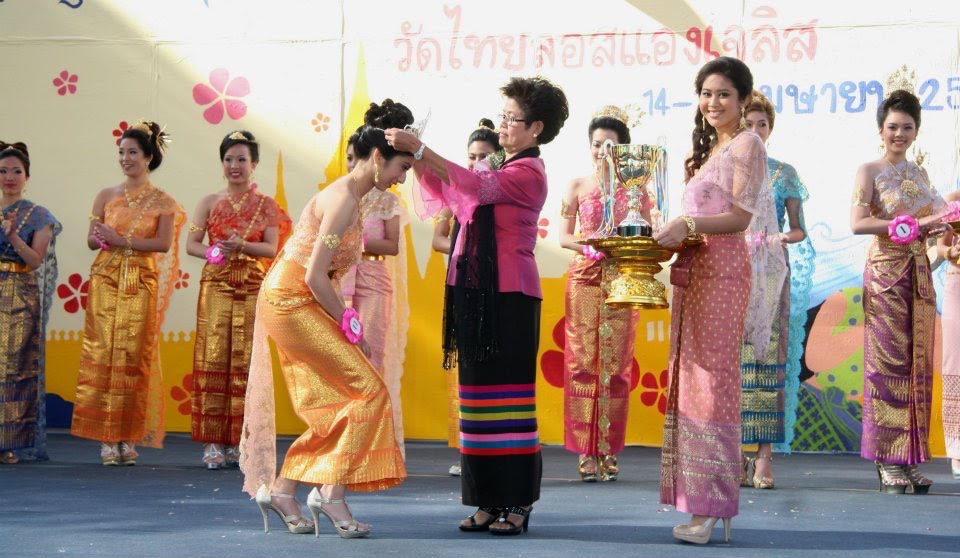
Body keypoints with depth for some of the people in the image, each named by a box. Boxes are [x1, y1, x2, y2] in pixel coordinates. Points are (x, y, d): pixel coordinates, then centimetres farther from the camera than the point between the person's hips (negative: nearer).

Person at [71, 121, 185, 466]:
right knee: (103, 352, -5)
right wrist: (100, 238, -14)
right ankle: (107, 439, -3)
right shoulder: (106, 196, 10)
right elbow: (91, 241, 9)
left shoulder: (162, 202, 4)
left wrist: (121, 240, -14)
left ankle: (128, 437, 2)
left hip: (142, 283, -1)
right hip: (106, 279, 2)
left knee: (134, 356, -4)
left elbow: (164, 243, -7)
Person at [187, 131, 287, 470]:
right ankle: (213, 442, -4)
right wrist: (213, 252, -16)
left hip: (253, 289, 0)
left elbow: (271, 249, -1)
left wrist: (241, 245, -18)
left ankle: (239, 441, 2)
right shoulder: (210, 203, 10)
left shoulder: (265, 205, 8)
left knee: (246, 362, -4)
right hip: (216, 287, 0)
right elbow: (191, 243, 4)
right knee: (214, 359, -6)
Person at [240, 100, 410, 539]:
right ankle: (331, 492, -9)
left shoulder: (350, 195, 10)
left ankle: (281, 489, 16)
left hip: (299, 302, 10)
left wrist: (343, 321, 5)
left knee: (332, 404, 12)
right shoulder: (344, 199, -19)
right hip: (291, 300, -10)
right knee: (367, 390, -10)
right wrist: (351, 327, -12)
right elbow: (315, 278, -22)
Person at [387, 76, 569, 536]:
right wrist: (417, 160, -1)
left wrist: (419, 149, -25)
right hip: (477, 290, 8)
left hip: (508, 294, -8)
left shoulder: (528, 173, -8)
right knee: (480, 390, 7)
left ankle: (516, 503, 0)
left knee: (507, 391, -5)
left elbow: (475, 187, -24)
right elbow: (444, 192, 14)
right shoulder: (495, 167, 19)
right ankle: (490, 501, 11)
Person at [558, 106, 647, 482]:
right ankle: (586, 451, -2)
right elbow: (564, 236, 4)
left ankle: (608, 450, 5)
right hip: (584, 279, 0)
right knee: (583, 360, -4)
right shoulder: (577, 187, 9)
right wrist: (587, 246, -15)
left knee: (615, 363, 0)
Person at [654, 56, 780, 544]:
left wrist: (689, 225, -24)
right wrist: (670, 235, 7)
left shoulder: (746, 144, -3)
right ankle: (698, 501, 6)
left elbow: (741, 216, -13)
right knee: (688, 375, 4)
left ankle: (713, 507, -10)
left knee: (712, 377, -11)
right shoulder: (708, 148, 22)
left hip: (722, 267, -9)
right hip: (692, 267, 9)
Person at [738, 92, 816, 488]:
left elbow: (799, 229, 8)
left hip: (772, 273, -1)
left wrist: (784, 237, -13)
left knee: (769, 356, -8)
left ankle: (765, 454, -10)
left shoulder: (784, 173, 10)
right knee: (733, 356, -4)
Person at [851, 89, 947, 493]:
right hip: (886, 275, -6)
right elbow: (858, 223, -14)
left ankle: (909, 459, 7)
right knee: (887, 363, -7)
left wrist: (939, 223, -4)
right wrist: (912, 225, -17)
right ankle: (888, 462, -5)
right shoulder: (869, 171, 0)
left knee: (917, 364, 3)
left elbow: (932, 222, 19)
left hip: (919, 274, 6)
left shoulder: (919, 174, 17)